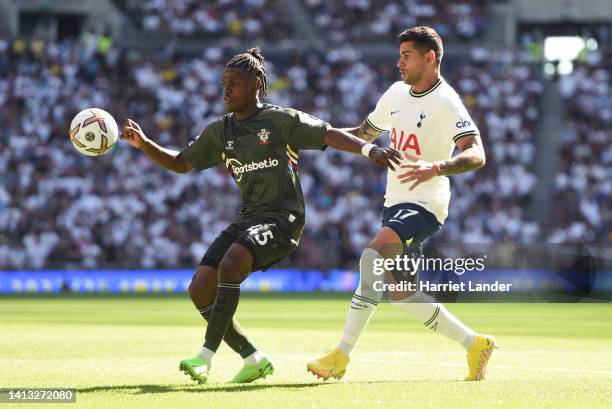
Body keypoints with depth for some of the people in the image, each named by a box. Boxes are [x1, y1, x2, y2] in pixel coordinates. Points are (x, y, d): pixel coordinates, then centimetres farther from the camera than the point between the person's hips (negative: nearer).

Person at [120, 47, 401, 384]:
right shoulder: (219, 132, 14)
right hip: (247, 218, 7)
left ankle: (206, 356, -30)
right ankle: (254, 359, 5)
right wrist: (143, 144, 7)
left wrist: (368, 149, -21)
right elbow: (181, 163, 21)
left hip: (282, 217, -7)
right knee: (200, 290, -6)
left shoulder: (281, 120, -2)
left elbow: (329, 135, -5)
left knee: (230, 265, -32)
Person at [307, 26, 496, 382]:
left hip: (425, 204, -9)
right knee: (400, 293, 8)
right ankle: (475, 344, 22)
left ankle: (342, 355, -30)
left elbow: (476, 155, -24)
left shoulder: (446, 103, -13)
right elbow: (364, 133, 27)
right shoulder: (396, 93, 11)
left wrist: (435, 168, -41)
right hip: (395, 203, 9)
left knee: (373, 256, -30)